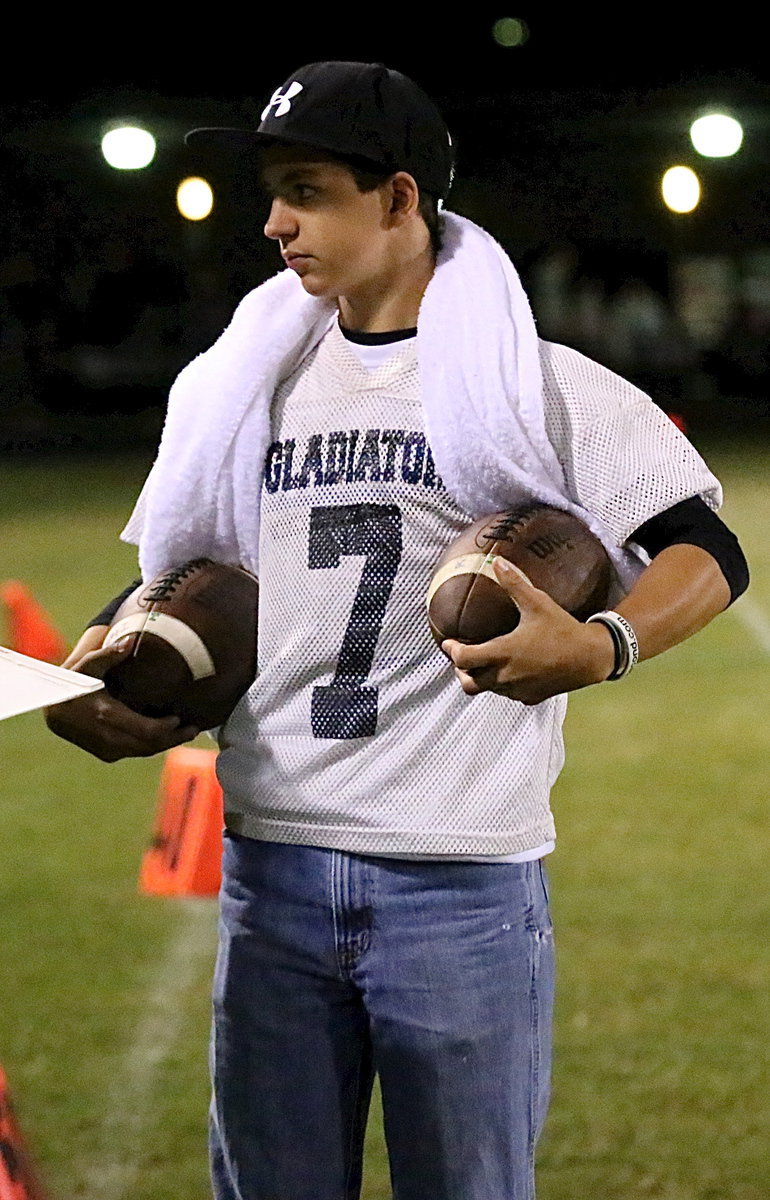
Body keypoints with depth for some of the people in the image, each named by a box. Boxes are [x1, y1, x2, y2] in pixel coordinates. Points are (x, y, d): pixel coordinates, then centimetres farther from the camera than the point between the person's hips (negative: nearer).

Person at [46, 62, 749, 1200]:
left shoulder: (541, 384, -3)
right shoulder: (253, 382, 14)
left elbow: (710, 555, -6)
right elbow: (183, 574, 24)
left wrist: (599, 648, -25)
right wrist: (100, 655, 3)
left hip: (465, 884, -5)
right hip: (269, 867, 5)